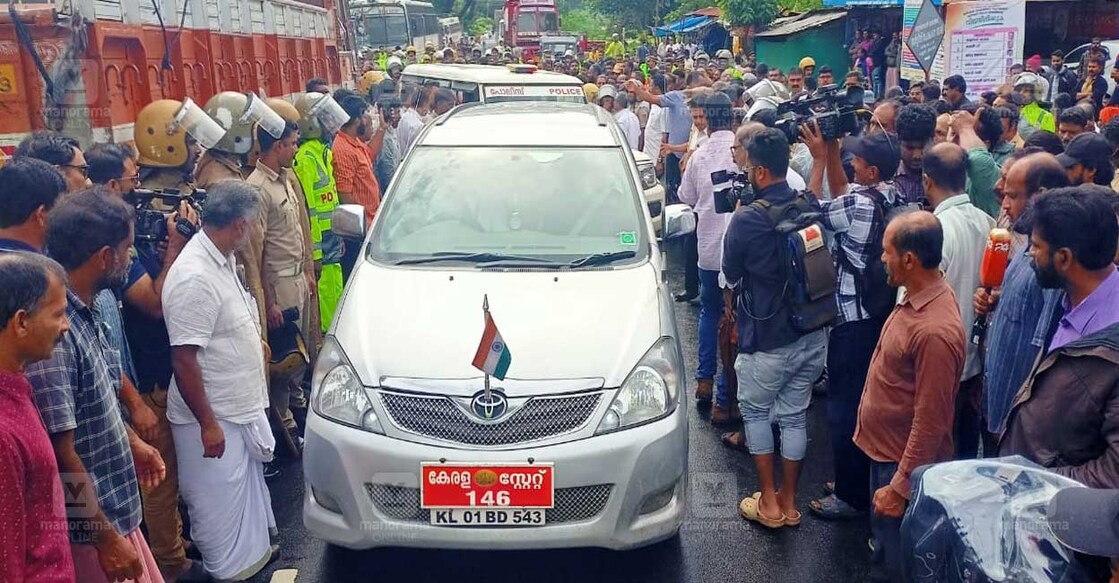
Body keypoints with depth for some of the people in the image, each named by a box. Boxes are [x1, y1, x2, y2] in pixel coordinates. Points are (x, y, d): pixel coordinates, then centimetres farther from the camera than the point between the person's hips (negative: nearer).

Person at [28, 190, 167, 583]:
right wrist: (105, 537, -20)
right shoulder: (53, 330, -27)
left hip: (115, 509, 8)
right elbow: (62, 454, -25)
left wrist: (133, 442, 23)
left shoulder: (84, 314, 0)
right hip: (91, 529, -8)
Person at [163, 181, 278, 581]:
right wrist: (208, 424, -23)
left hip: (239, 405, 10)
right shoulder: (194, 278, -28)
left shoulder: (222, 259, 2)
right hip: (214, 416, -10)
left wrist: (252, 343, 28)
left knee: (248, 485, 25)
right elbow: (184, 360, -27)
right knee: (220, 501, 8)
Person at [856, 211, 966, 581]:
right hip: (884, 447, 9)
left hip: (904, 462, -8)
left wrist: (899, 487, -19)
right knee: (883, 540, 27)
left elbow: (930, 423, -26)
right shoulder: (917, 297, -2)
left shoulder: (935, 331, -31)